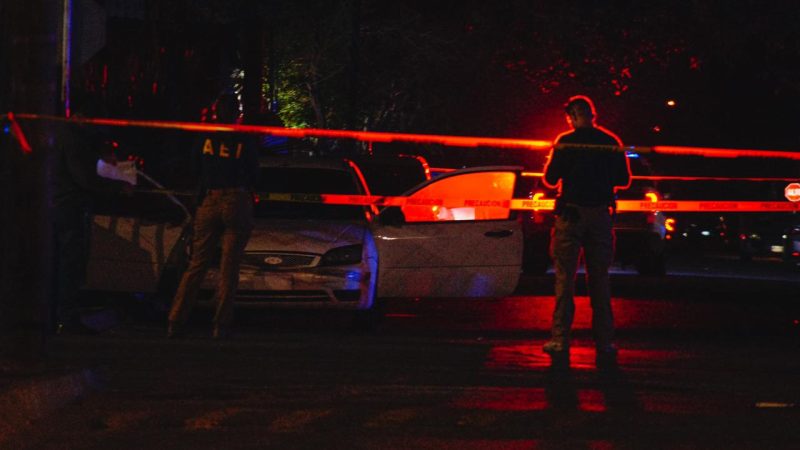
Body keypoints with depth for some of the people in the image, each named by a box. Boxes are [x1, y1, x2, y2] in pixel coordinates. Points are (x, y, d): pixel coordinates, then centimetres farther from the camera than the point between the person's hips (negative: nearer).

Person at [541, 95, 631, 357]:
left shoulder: (565, 142, -7)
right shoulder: (611, 143, 1)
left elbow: (550, 179, -4)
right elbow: (624, 180, 8)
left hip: (571, 215, -2)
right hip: (600, 215, 3)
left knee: (565, 277, 2)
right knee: (599, 279, 10)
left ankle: (560, 339, -3)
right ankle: (604, 341, 9)